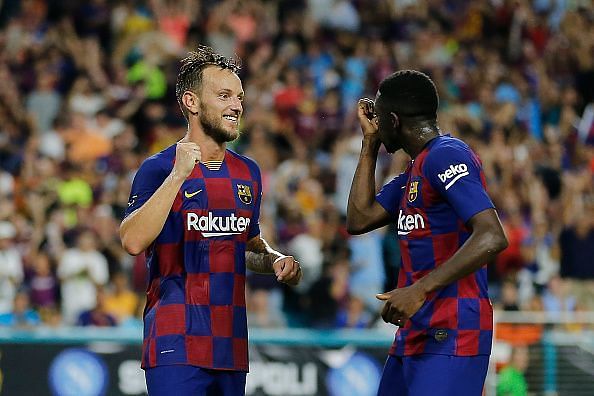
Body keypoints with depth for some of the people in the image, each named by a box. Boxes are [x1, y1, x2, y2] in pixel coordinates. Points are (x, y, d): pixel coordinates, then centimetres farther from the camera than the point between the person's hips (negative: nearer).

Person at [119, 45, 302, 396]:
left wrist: (275, 261, 7)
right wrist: (178, 175, -22)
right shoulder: (159, 169, -5)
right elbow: (133, 241, -21)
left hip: (232, 342, 6)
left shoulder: (248, 173, 14)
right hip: (177, 341, -6)